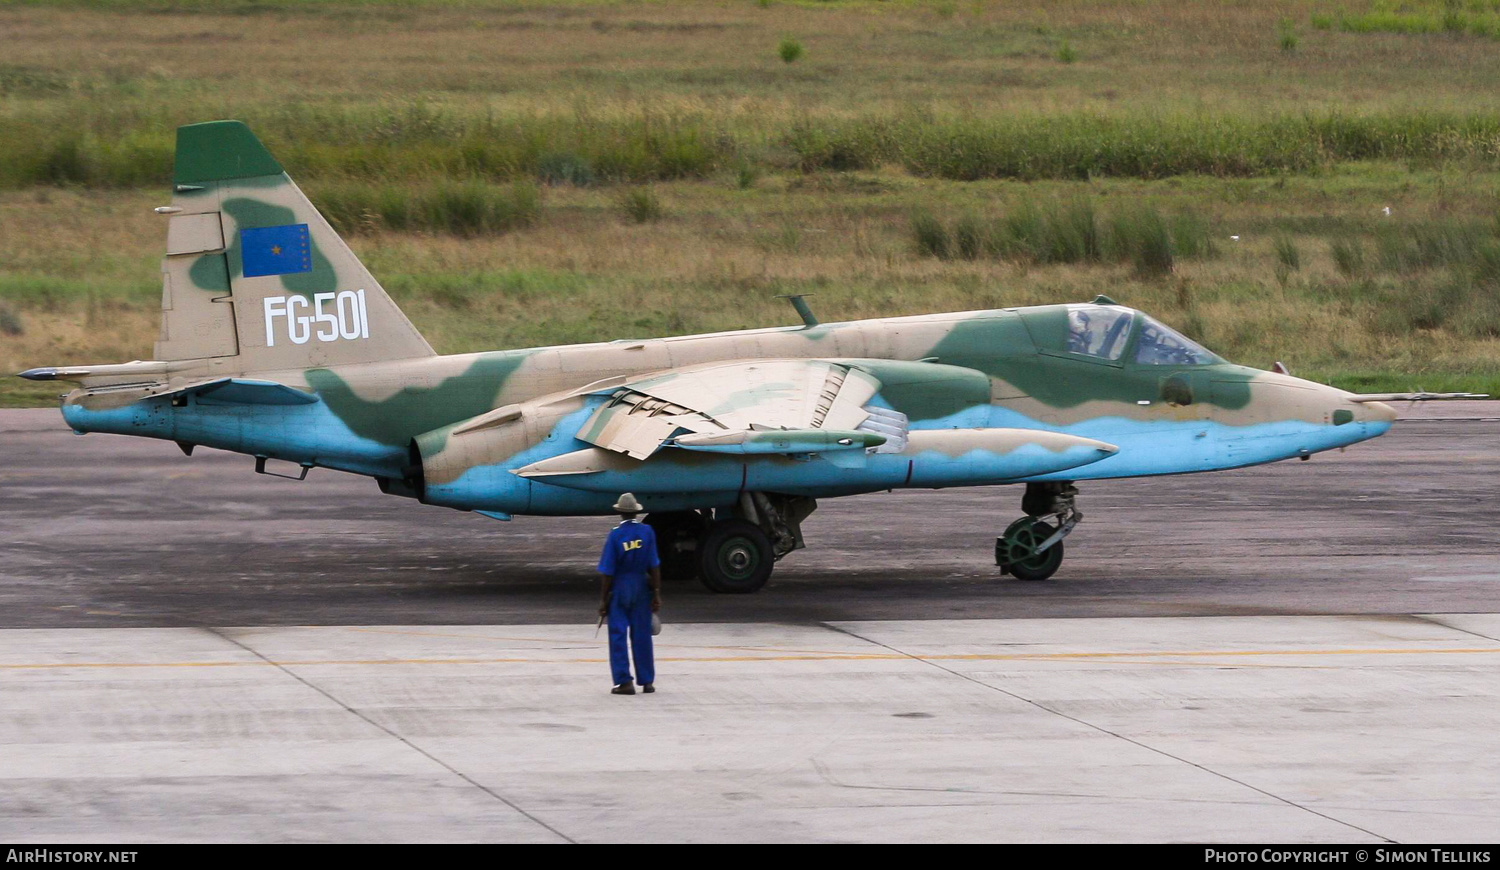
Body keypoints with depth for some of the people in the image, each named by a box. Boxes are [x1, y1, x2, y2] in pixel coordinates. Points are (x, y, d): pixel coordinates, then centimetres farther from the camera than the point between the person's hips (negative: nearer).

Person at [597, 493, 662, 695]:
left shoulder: (615, 535, -12)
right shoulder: (647, 532, -5)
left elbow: (607, 572, -10)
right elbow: (654, 566, -3)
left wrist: (603, 599, -3)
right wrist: (656, 593, 4)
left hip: (619, 589, -3)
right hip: (641, 588, 3)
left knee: (618, 635, 4)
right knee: (642, 635, 10)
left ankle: (624, 681, 1)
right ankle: (647, 681, 15)